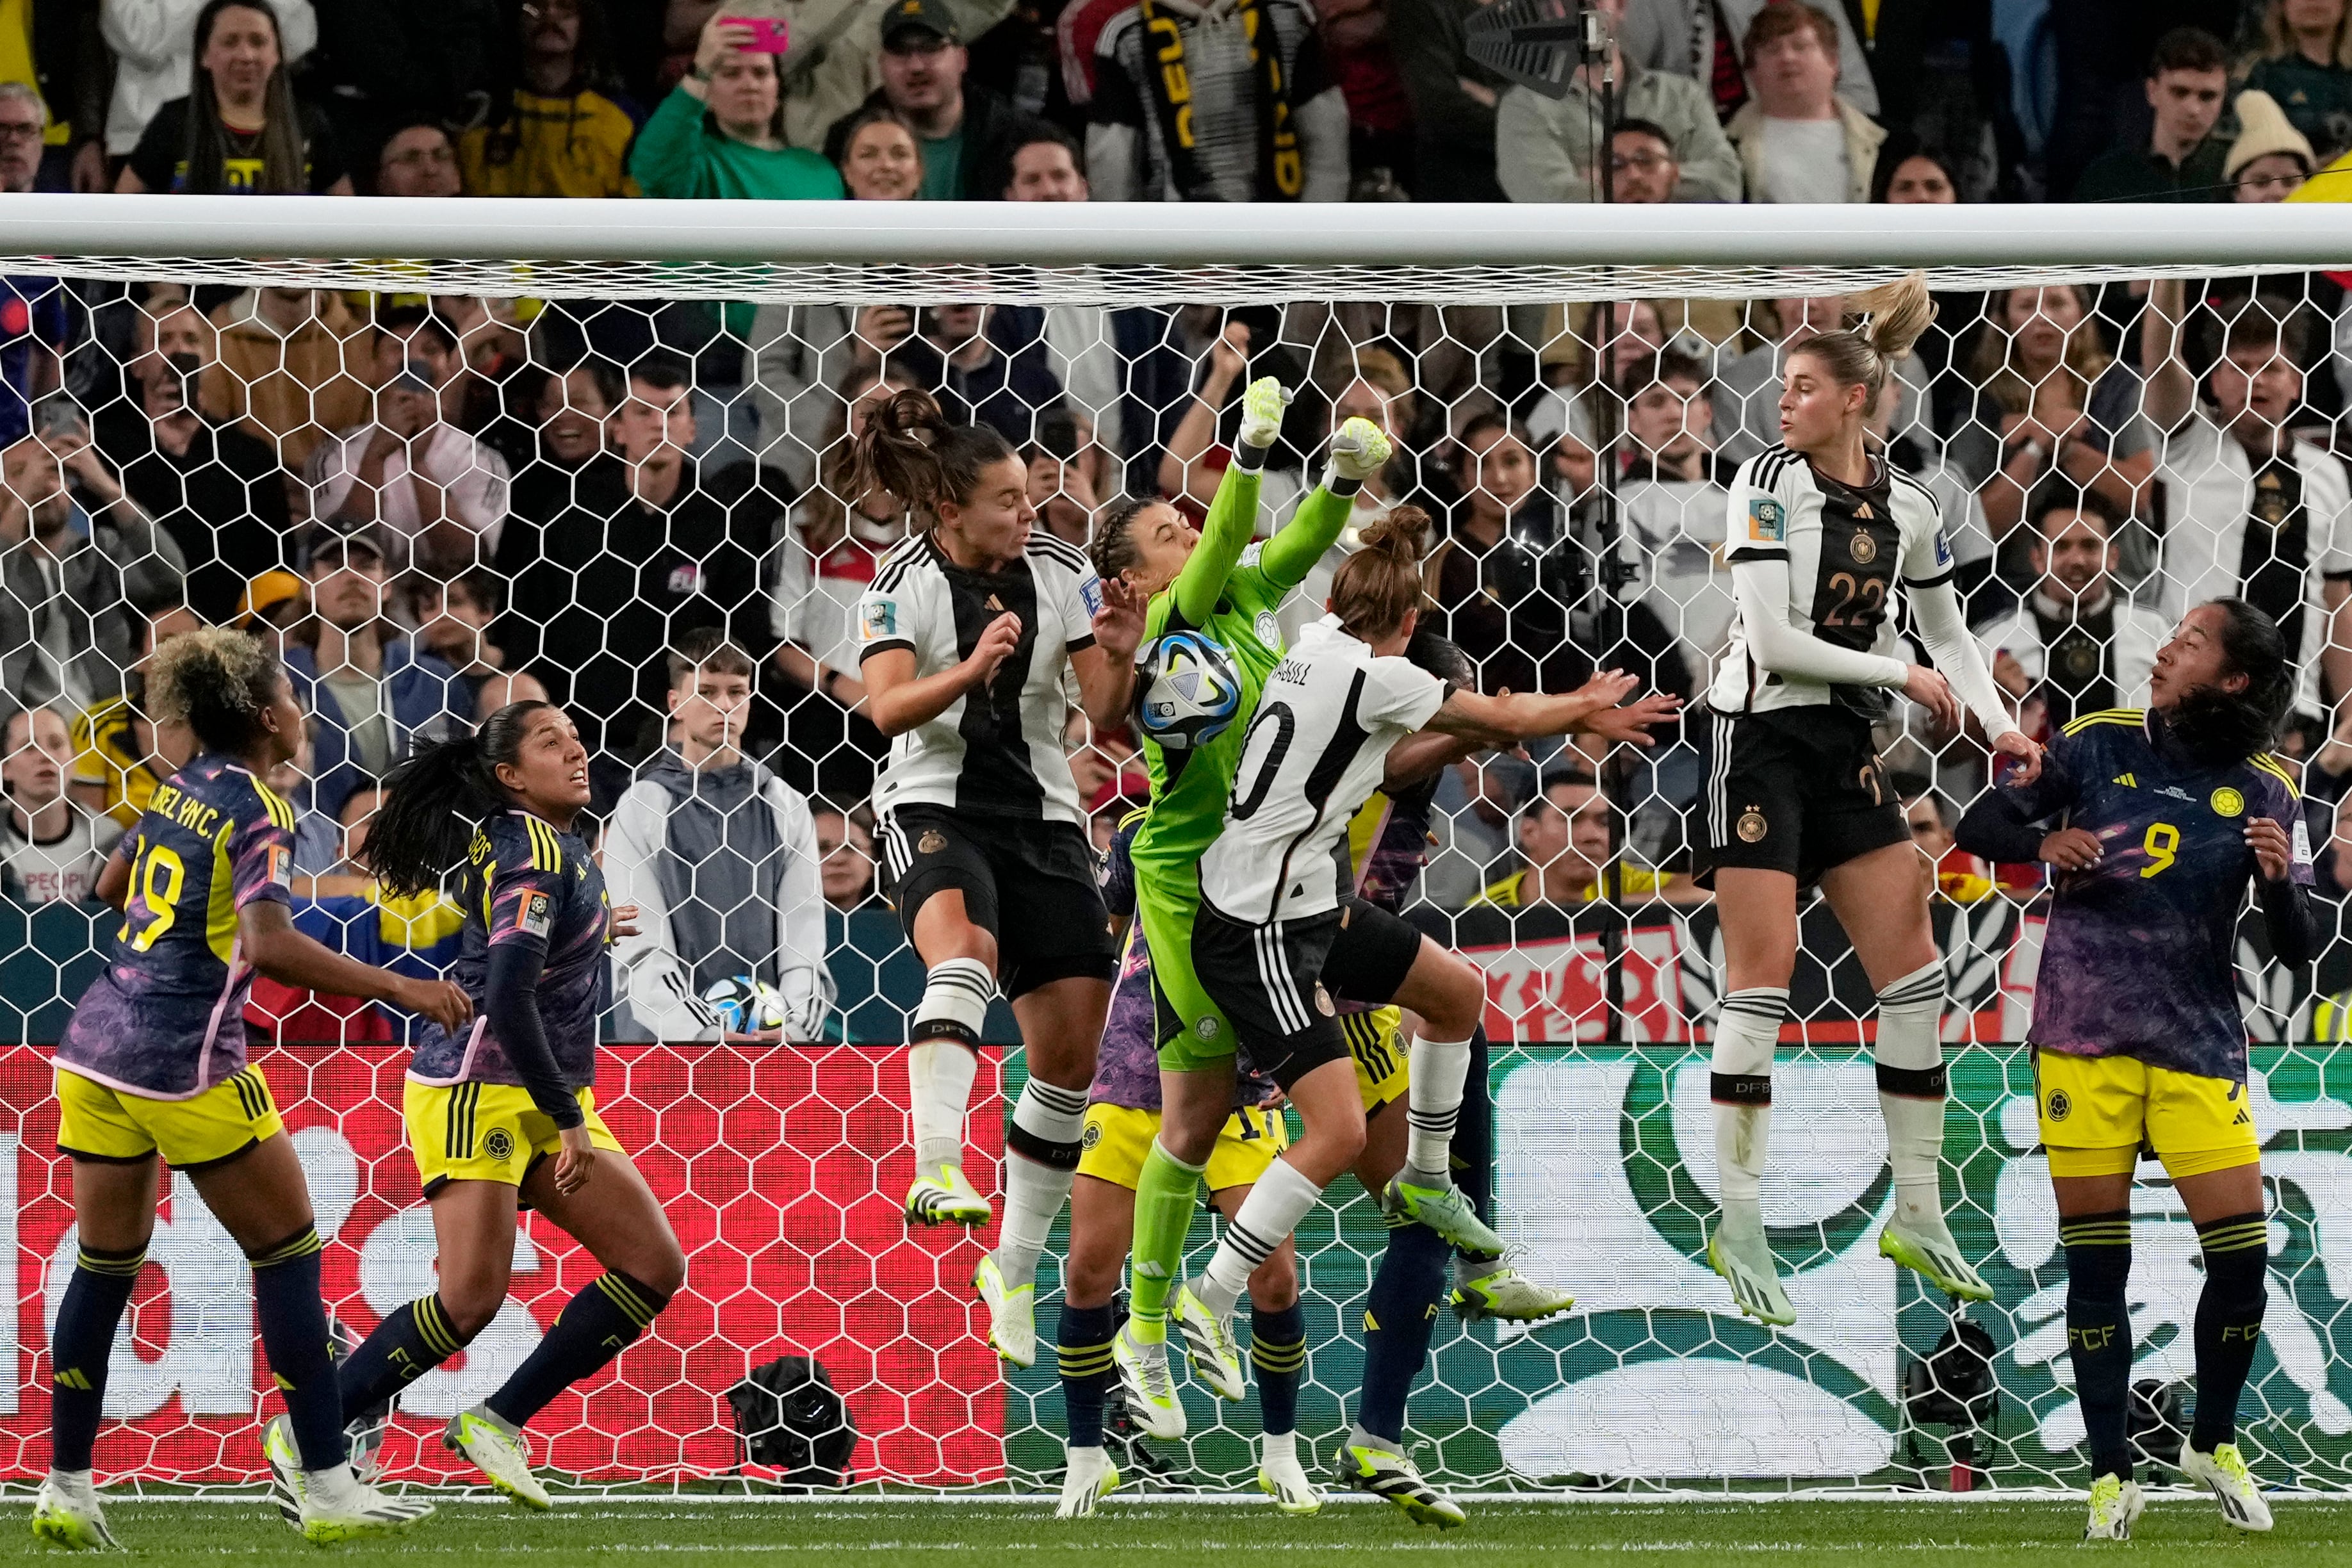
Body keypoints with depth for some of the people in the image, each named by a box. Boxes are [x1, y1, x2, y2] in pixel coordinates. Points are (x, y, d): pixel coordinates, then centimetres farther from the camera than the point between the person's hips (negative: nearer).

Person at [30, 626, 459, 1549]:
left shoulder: (181, 790, 12)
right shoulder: (257, 810, -11)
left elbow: (112, 885, 29)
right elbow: (269, 945, -24)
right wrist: (398, 989, -24)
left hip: (97, 1047, 8)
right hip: (186, 1061, -8)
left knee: (106, 1263, 13)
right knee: (287, 1253, 3)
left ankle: (66, 1488, 12)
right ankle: (325, 1488, 3)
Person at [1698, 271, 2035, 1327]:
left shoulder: (1906, 508, 5)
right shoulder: (1767, 485, -9)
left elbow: (1945, 630, 17)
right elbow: (1772, 638, -16)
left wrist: (1998, 725, 2)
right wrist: (1903, 676, -12)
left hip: (1847, 746, 5)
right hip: (1761, 736, -5)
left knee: (1913, 970, 1)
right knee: (1763, 976, -9)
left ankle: (1918, 1216, 11)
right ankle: (1739, 1230, -4)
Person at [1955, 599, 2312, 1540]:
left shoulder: (2263, 794, 0)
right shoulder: (2101, 744, 2)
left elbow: (2297, 949, 1)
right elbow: (1978, 828, 8)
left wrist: (2279, 882, -20)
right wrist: (2044, 842, -13)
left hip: (2200, 1042, 0)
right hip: (2084, 1033, 0)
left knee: (2243, 1255, -5)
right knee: (2095, 1263, 1)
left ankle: (2213, 1445, 19)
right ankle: (2111, 1477, 11)